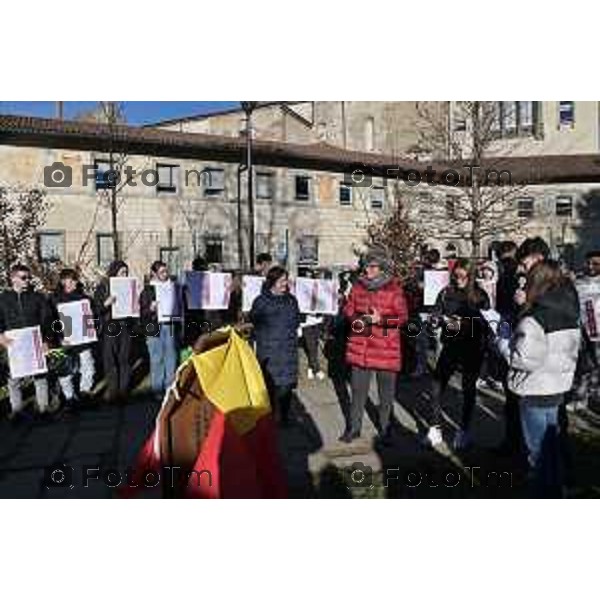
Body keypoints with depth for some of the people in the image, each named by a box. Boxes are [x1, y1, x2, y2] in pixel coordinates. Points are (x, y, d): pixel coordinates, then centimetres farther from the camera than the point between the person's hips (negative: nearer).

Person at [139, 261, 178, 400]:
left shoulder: (172, 287, 10)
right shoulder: (148, 290, 1)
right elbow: (142, 312, -3)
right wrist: (151, 308, -19)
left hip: (170, 326, 3)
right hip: (154, 328, -3)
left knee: (171, 357, 7)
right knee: (156, 358, 3)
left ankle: (170, 387, 20)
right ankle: (157, 389, 14)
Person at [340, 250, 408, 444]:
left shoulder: (394, 289, -6)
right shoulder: (358, 286, 4)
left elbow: (403, 317, -8)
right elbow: (348, 309, 10)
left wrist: (380, 319, -21)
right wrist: (356, 319, -10)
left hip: (386, 348, -3)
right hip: (360, 346, 3)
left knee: (386, 392, 10)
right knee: (358, 389, 12)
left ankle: (385, 429, 27)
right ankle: (354, 427, 26)